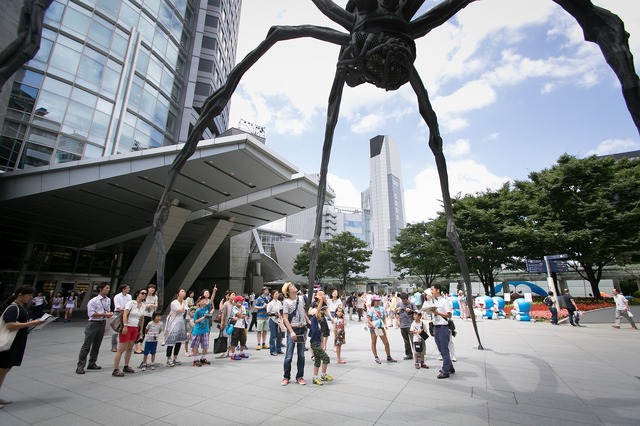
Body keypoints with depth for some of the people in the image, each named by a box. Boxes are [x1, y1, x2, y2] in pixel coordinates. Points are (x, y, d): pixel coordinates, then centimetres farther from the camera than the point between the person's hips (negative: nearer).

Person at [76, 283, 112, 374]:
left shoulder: (108, 300, 5)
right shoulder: (93, 301, -13)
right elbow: (91, 314, -17)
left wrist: (109, 314, -7)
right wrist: (104, 314, -20)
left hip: (102, 323, 6)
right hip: (93, 323, -6)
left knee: (96, 345, 15)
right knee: (86, 346, -1)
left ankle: (92, 363, 27)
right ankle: (80, 366, 8)